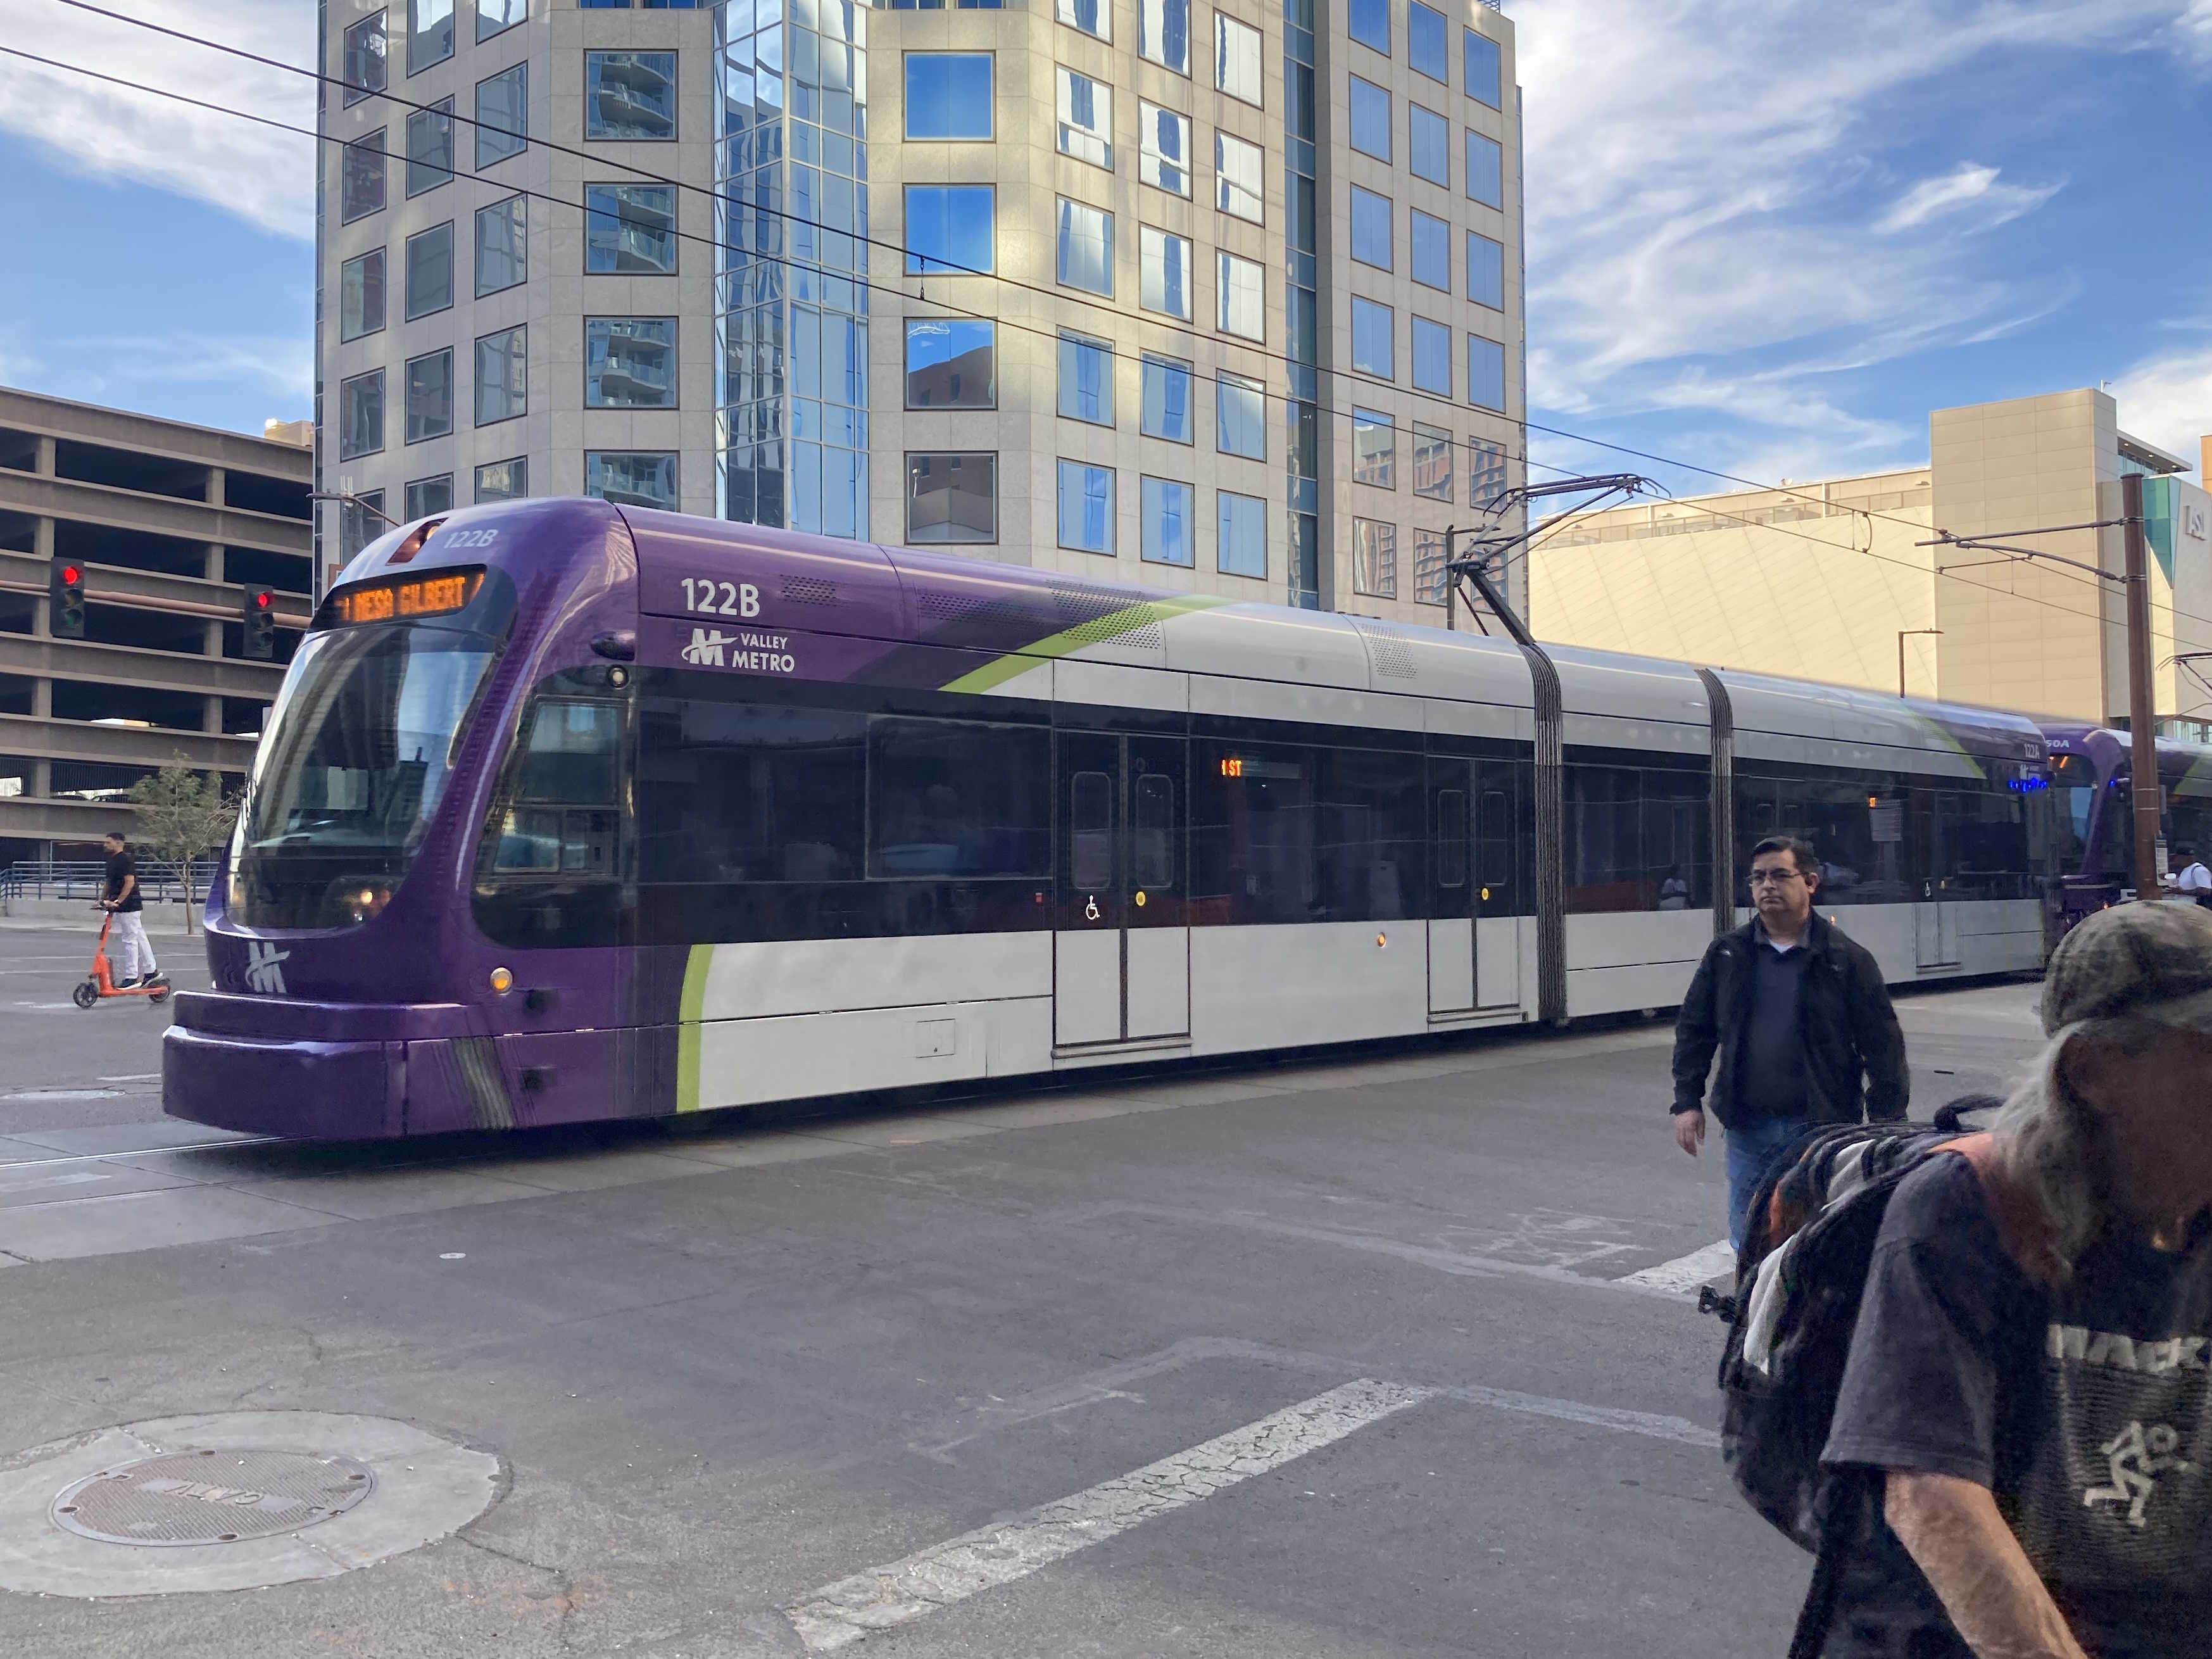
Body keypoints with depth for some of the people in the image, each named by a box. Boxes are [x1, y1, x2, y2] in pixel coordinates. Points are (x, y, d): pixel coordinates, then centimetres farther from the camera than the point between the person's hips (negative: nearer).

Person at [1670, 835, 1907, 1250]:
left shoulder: (1846, 959, -3)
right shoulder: (1726, 955, 5)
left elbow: (1883, 1044, -2)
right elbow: (1694, 1030, 10)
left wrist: (1888, 1121, -5)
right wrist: (1687, 1102, 3)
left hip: (1822, 1125, -3)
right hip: (1748, 1129, 3)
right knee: (1747, 1245, 8)